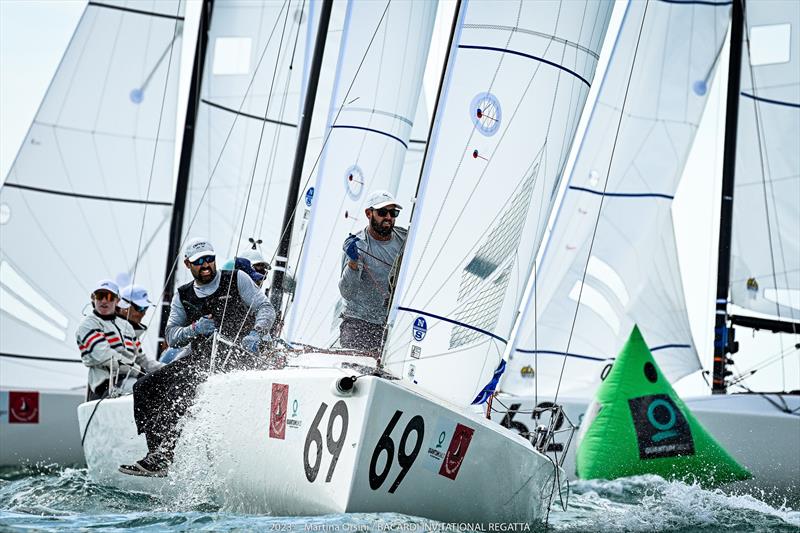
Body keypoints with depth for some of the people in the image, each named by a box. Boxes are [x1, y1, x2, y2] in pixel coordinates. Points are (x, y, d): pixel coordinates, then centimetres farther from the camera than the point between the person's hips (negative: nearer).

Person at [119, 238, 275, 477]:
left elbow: (266, 308, 0)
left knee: (181, 383, -31)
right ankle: (157, 452, -12)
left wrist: (256, 333, -19)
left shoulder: (236, 279, 4)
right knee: (143, 387, -7)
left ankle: (163, 456, -33)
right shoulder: (183, 296, 15)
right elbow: (171, 336, 8)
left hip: (235, 357, -6)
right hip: (200, 358, 6)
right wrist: (194, 329, -13)